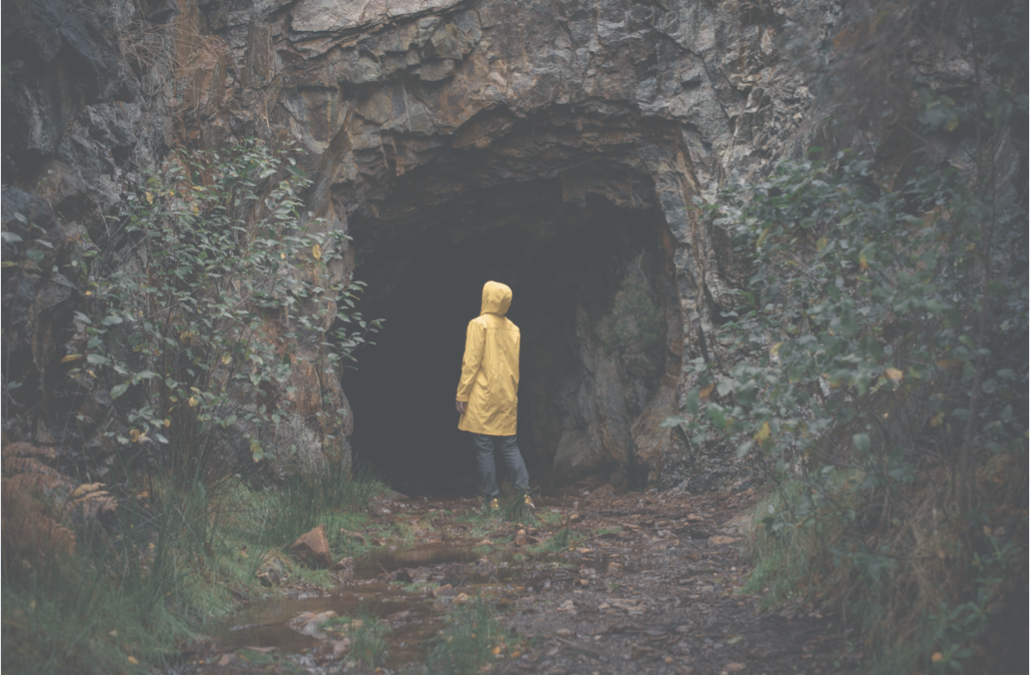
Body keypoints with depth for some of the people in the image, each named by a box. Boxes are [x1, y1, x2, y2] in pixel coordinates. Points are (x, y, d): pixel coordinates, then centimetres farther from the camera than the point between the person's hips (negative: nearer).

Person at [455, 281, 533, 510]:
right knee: (509, 446, 10)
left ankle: (491, 499, 0)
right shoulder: (513, 328, 10)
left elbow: (471, 363, -10)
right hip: (507, 398, 6)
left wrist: (462, 395, -6)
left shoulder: (479, 324, -7)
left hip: (482, 398, -5)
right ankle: (524, 493, 0)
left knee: (484, 448, 0)